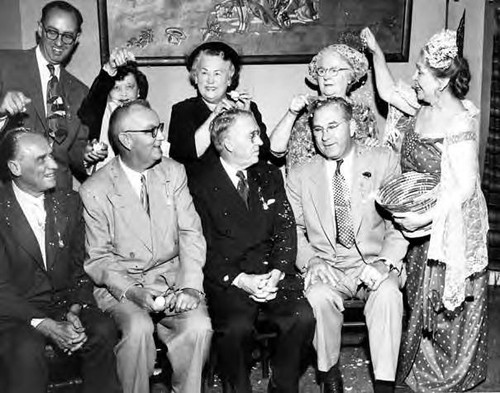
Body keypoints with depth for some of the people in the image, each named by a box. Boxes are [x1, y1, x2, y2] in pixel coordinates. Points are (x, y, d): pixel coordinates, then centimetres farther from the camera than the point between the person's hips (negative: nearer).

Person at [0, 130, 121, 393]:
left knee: (103, 331, -25)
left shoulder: (69, 202, 7)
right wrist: (47, 327, -19)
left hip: (64, 303, 4)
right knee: (26, 351, -34)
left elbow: (81, 267, 9)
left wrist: (75, 309, -10)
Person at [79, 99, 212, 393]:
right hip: (120, 285, -2)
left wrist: (190, 286, -15)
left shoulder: (174, 173, 3)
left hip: (172, 277, 3)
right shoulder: (94, 191, -6)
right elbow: (98, 258, -3)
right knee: (137, 328, -31)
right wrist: (132, 292, -20)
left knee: (199, 325, -24)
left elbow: (191, 233, 0)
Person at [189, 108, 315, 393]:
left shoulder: (270, 176, 15)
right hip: (227, 279, -3)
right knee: (237, 327, -31)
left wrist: (277, 272, -9)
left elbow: (286, 230, 8)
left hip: (273, 273, 4)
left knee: (303, 318, -22)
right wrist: (240, 279, -17)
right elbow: (203, 246, -5)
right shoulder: (200, 184, 0)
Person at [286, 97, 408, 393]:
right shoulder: (300, 177, 8)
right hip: (327, 268, 1)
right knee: (319, 295, -30)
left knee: (388, 294, -32)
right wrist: (311, 260, -12)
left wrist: (385, 263, -17)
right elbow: (293, 230, 8)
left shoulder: (384, 162, 3)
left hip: (375, 265, -1)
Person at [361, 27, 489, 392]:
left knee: (444, 305, 9)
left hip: (450, 225, -8)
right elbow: (388, 91, 15)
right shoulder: (424, 107, -2)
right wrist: (376, 51, 11)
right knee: (421, 298, 20)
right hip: (421, 222, 8)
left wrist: (425, 218, -28)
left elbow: (465, 186, -26)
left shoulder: (460, 123, -24)